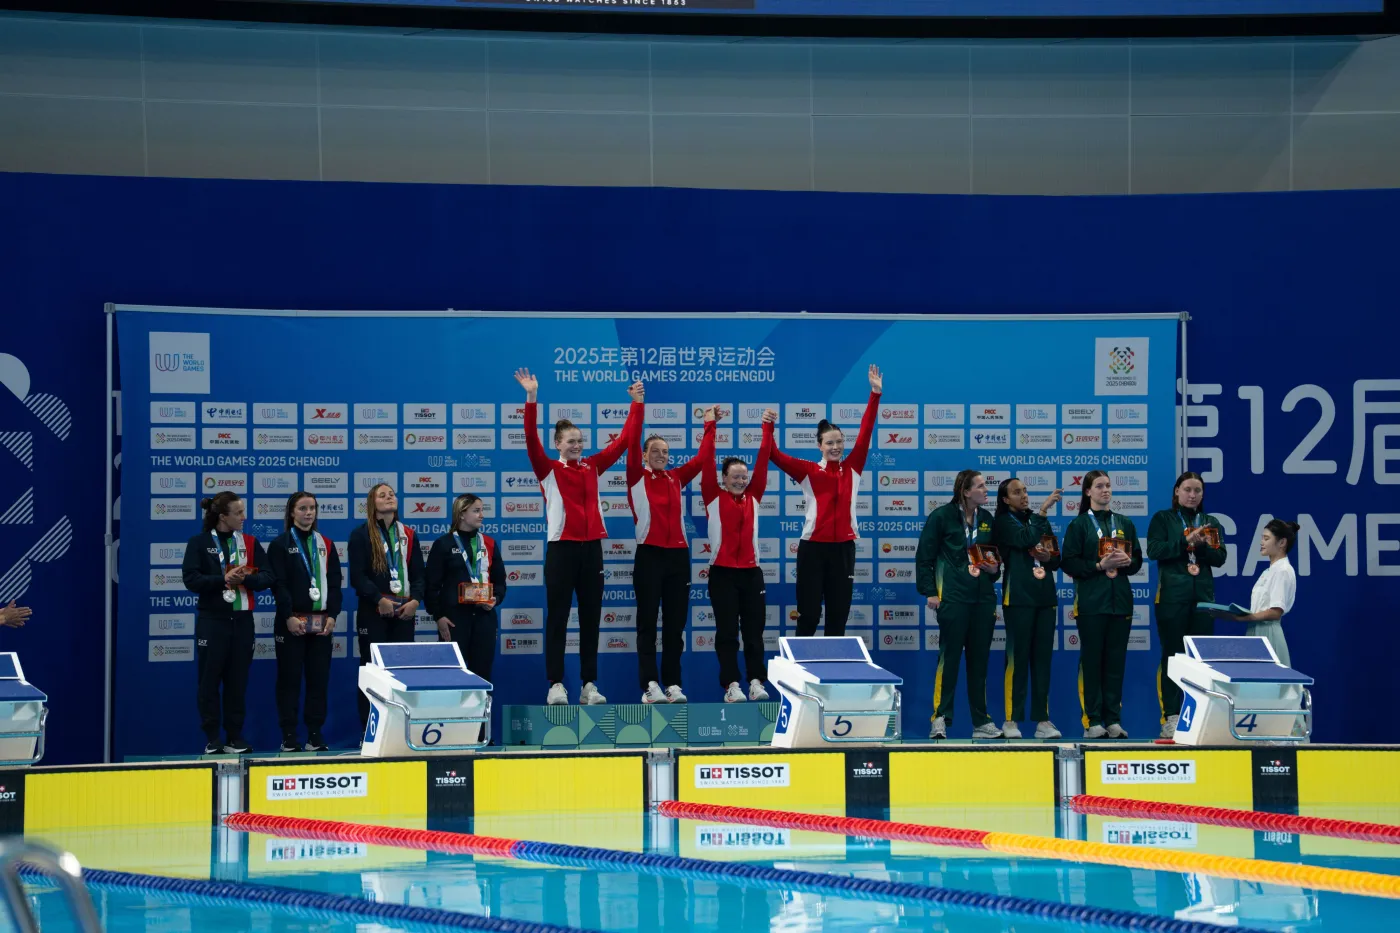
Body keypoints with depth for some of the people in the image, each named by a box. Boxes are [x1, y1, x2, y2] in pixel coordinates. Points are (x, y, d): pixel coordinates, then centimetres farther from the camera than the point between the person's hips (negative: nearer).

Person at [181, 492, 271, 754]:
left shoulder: (250, 543, 10)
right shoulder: (199, 543, 1)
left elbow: (266, 577, 1)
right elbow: (191, 579, -11)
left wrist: (245, 579, -16)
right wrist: (224, 579, -18)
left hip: (242, 620, 3)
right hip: (212, 620, -3)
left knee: (237, 681, 4)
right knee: (209, 680, -1)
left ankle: (235, 738, 10)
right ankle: (212, 740, 6)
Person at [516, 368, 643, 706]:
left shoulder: (593, 466, 11)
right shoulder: (549, 469, 0)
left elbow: (624, 440, 15)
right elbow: (531, 440, -14)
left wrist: (637, 404, 12)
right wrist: (532, 399, -22)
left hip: (592, 548, 4)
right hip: (562, 549, -4)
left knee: (591, 618, 6)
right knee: (557, 618, -1)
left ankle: (589, 684, 11)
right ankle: (556, 685, -1)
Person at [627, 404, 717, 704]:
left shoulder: (677, 478, 12)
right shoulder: (637, 478, 1)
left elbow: (703, 458, 15)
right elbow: (632, 446, -10)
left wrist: (710, 425, 12)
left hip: (678, 555, 4)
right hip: (650, 555, -4)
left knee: (675, 623, 6)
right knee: (648, 623, -2)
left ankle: (673, 684, 9)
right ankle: (650, 685, -5)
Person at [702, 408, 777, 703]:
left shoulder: (753, 496, 10)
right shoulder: (714, 497, 2)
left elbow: (762, 461, 5)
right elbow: (707, 463, -6)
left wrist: (768, 429, -2)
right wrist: (710, 428, -10)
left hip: (751, 572, 3)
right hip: (723, 572, -3)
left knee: (754, 630, 3)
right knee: (727, 632, -2)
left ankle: (756, 682, 4)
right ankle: (731, 685, -2)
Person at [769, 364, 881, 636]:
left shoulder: (852, 469, 7)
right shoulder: (808, 471, 2)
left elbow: (865, 434, 3)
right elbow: (775, 455, -6)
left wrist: (875, 394, -3)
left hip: (843, 547, 2)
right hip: (813, 547, -2)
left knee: (838, 614, 7)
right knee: (808, 614, 0)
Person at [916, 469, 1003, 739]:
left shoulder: (987, 519, 14)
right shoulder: (941, 516, -3)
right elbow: (924, 556, -2)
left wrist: (994, 569, 4)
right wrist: (929, 591, -8)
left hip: (983, 598, 5)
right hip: (953, 597, -5)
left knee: (979, 659, 7)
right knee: (949, 656, -6)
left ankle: (981, 722, 11)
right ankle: (940, 718, -2)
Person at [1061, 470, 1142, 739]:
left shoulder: (1124, 524, 14)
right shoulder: (1079, 524, 3)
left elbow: (1138, 560, 13)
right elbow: (1069, 563, -5)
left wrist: (1126, 562, -8)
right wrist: (1099, 565, -15)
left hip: (1120, 600, 3)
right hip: (1091, 602, -3)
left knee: (1116, 660, 3)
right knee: (1092, 660, -3)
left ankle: (1113, 719, 7)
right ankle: (1093, 721, -1)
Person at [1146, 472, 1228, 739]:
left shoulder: (1211, 523, 15)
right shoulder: (1163, 519, 5)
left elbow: (1220, 557, 5)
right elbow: (1154, 550, -9)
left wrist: (1201, 545, -13)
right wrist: (1186, 541, -16)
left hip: (1203, 596, 3)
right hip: (1172, 596, -3)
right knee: (1172, 655, -4)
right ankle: (1171, 717, -4)